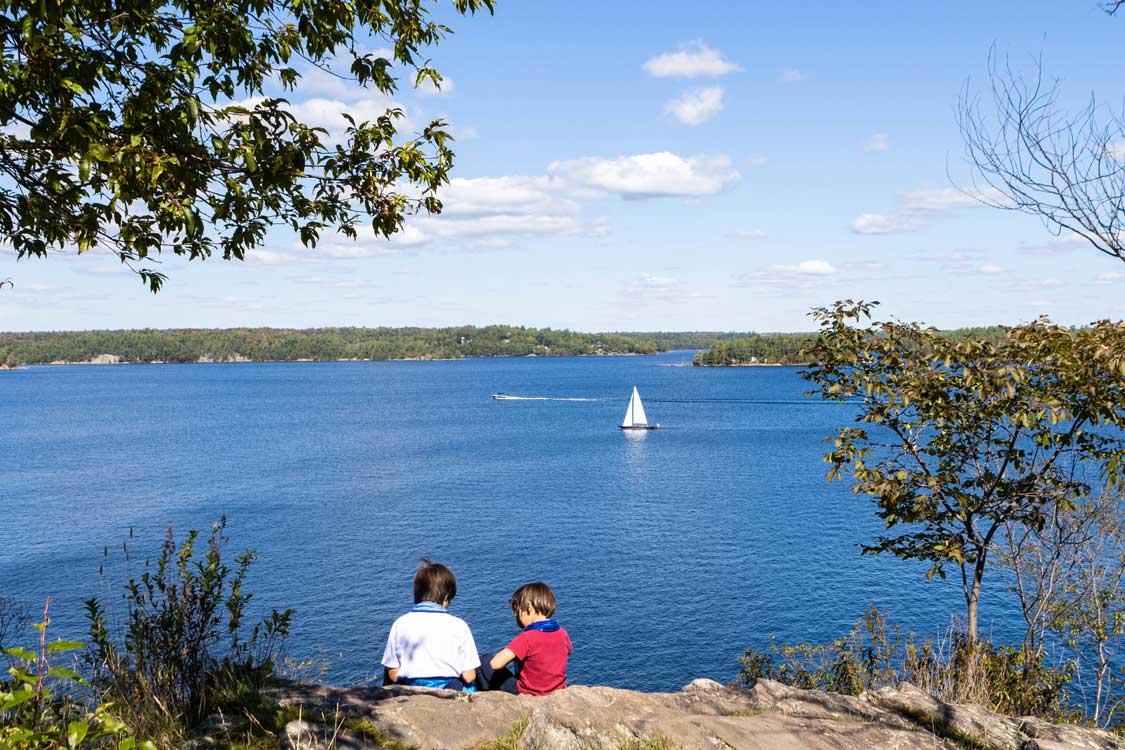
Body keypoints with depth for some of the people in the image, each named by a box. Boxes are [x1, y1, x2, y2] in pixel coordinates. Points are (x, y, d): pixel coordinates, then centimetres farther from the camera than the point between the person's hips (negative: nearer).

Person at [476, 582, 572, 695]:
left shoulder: (527, 638, -25)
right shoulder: (562, 634, -8)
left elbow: (495, 664, -31)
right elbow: (568, 651, 15)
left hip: (528, 694, -6)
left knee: (483, 662, 9)